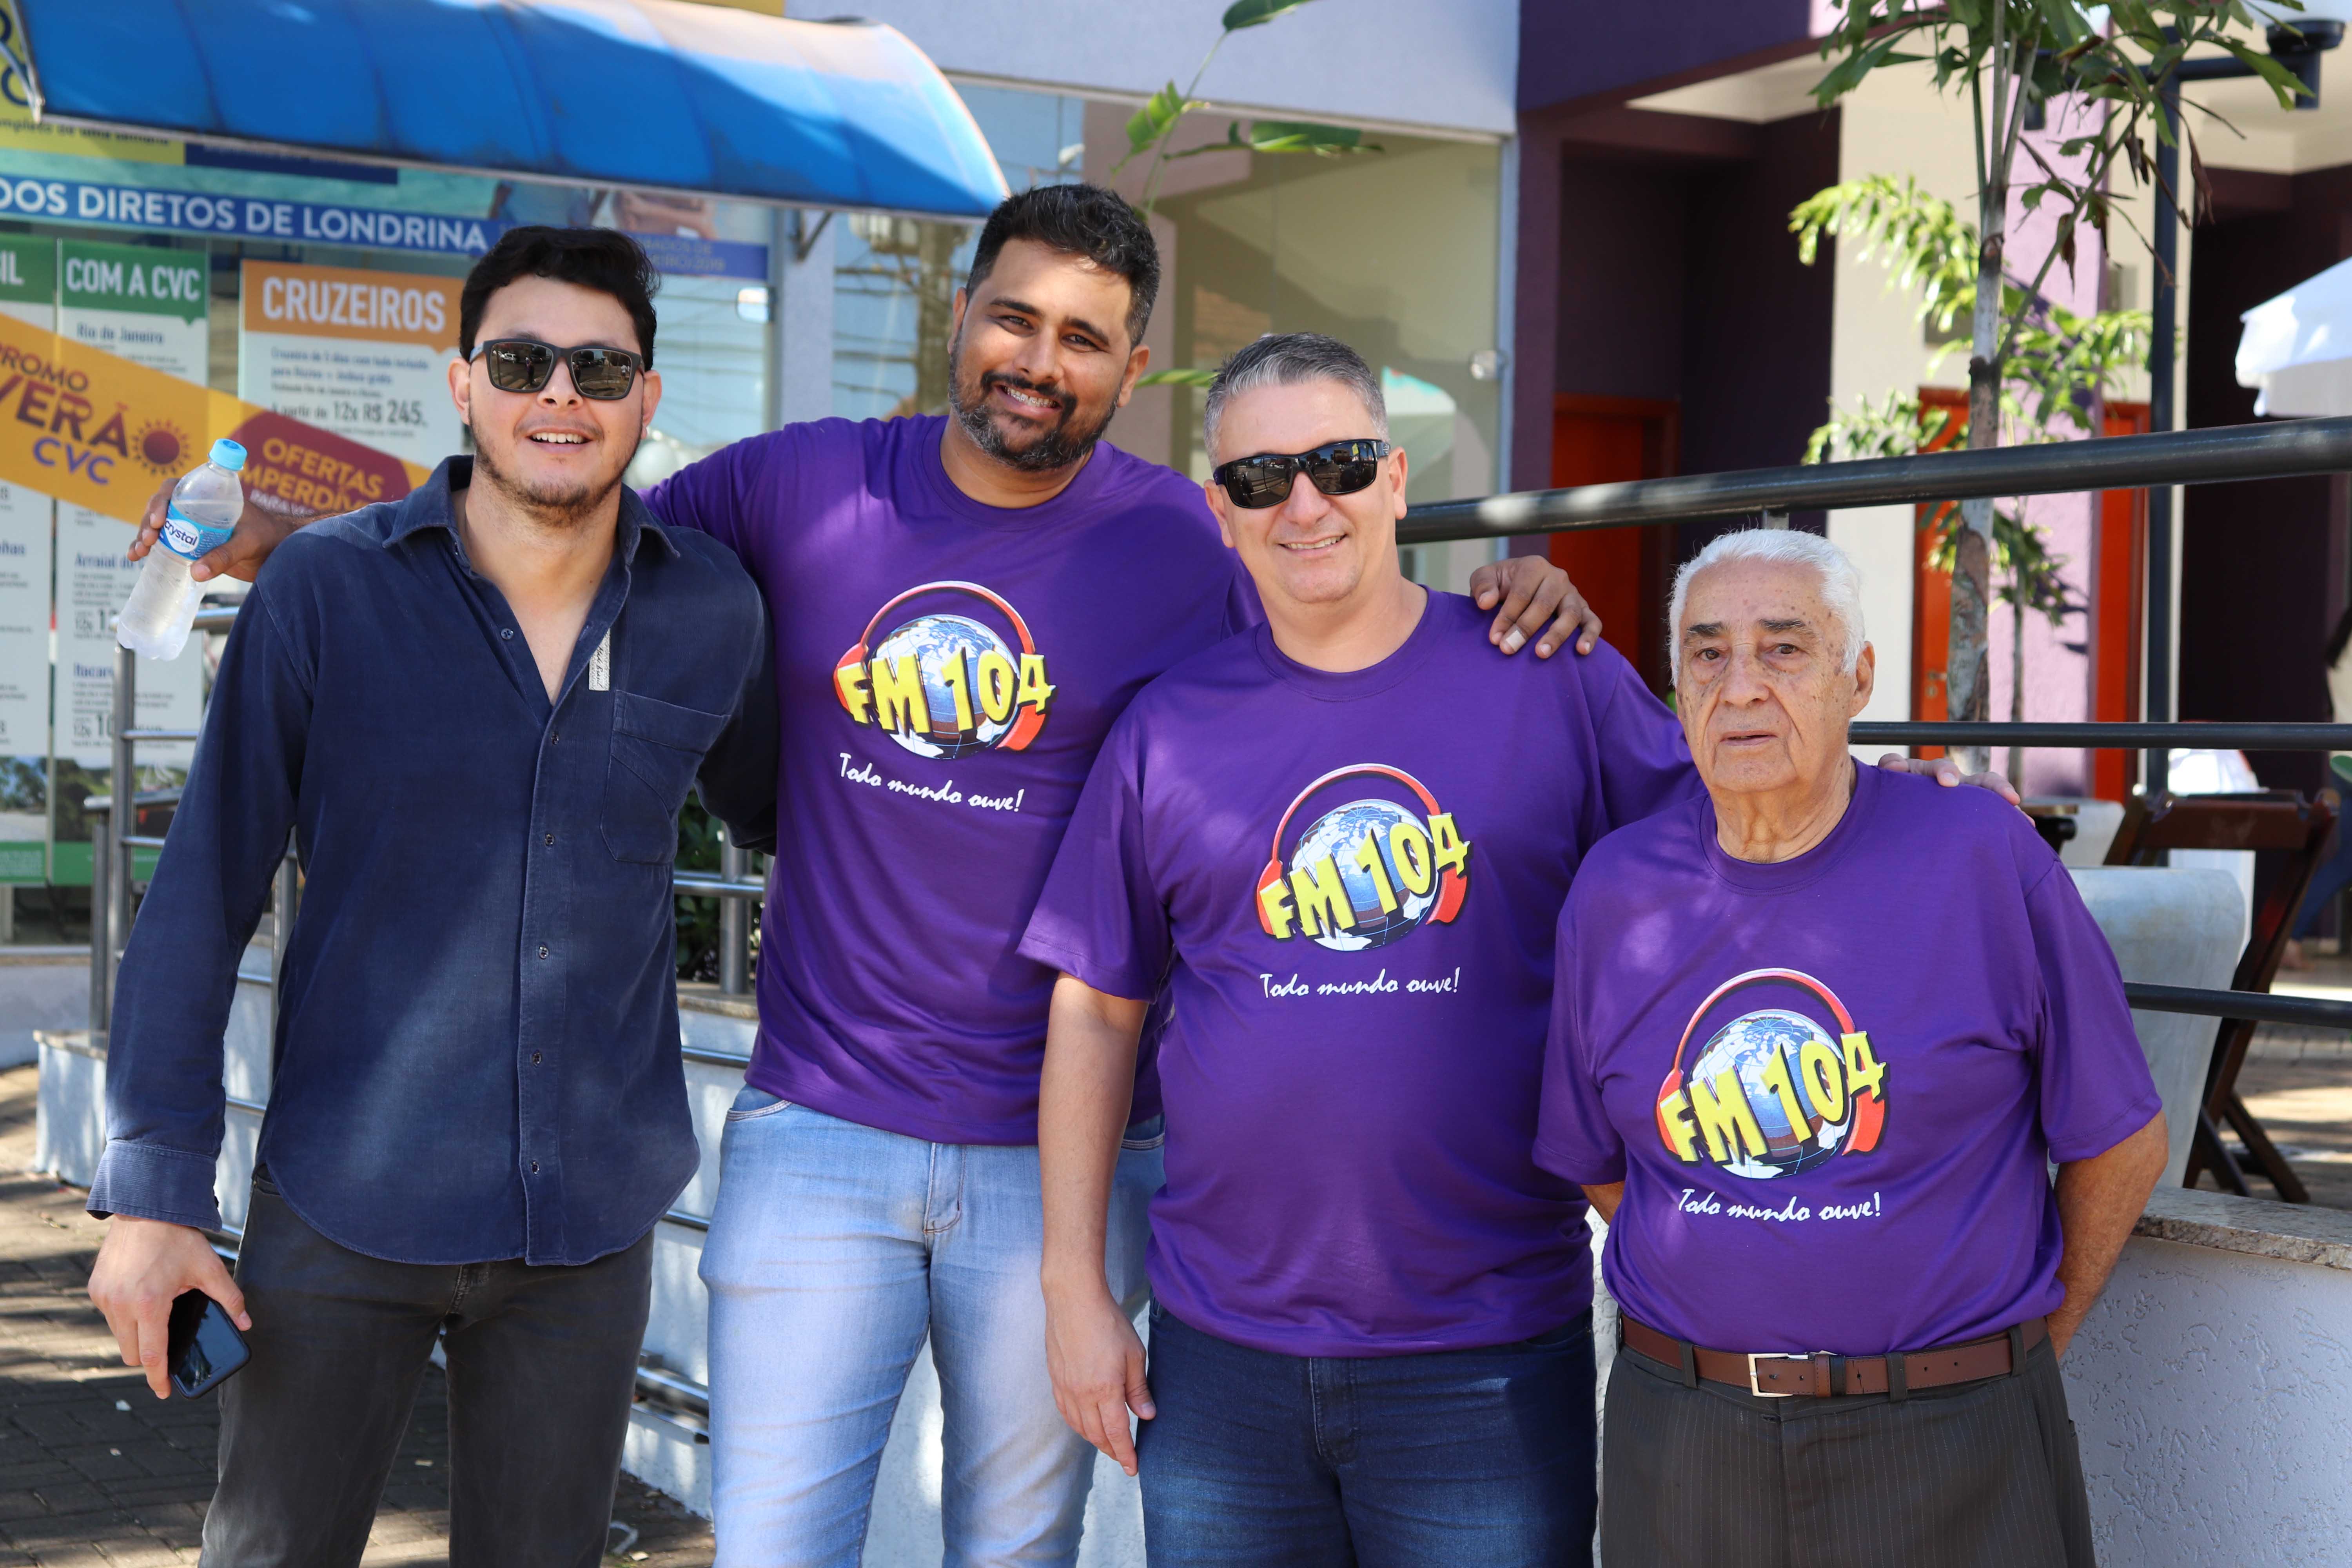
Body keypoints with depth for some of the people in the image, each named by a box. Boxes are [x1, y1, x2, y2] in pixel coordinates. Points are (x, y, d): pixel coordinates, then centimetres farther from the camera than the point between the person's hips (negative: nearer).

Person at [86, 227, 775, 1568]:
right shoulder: (325, 590, -8)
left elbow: (768, 803, 20)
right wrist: (154, 1190, -8)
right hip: (346, 1207, -2)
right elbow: (205, 895, -6)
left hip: (590, 1217, 2)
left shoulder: (712, 611, 0)